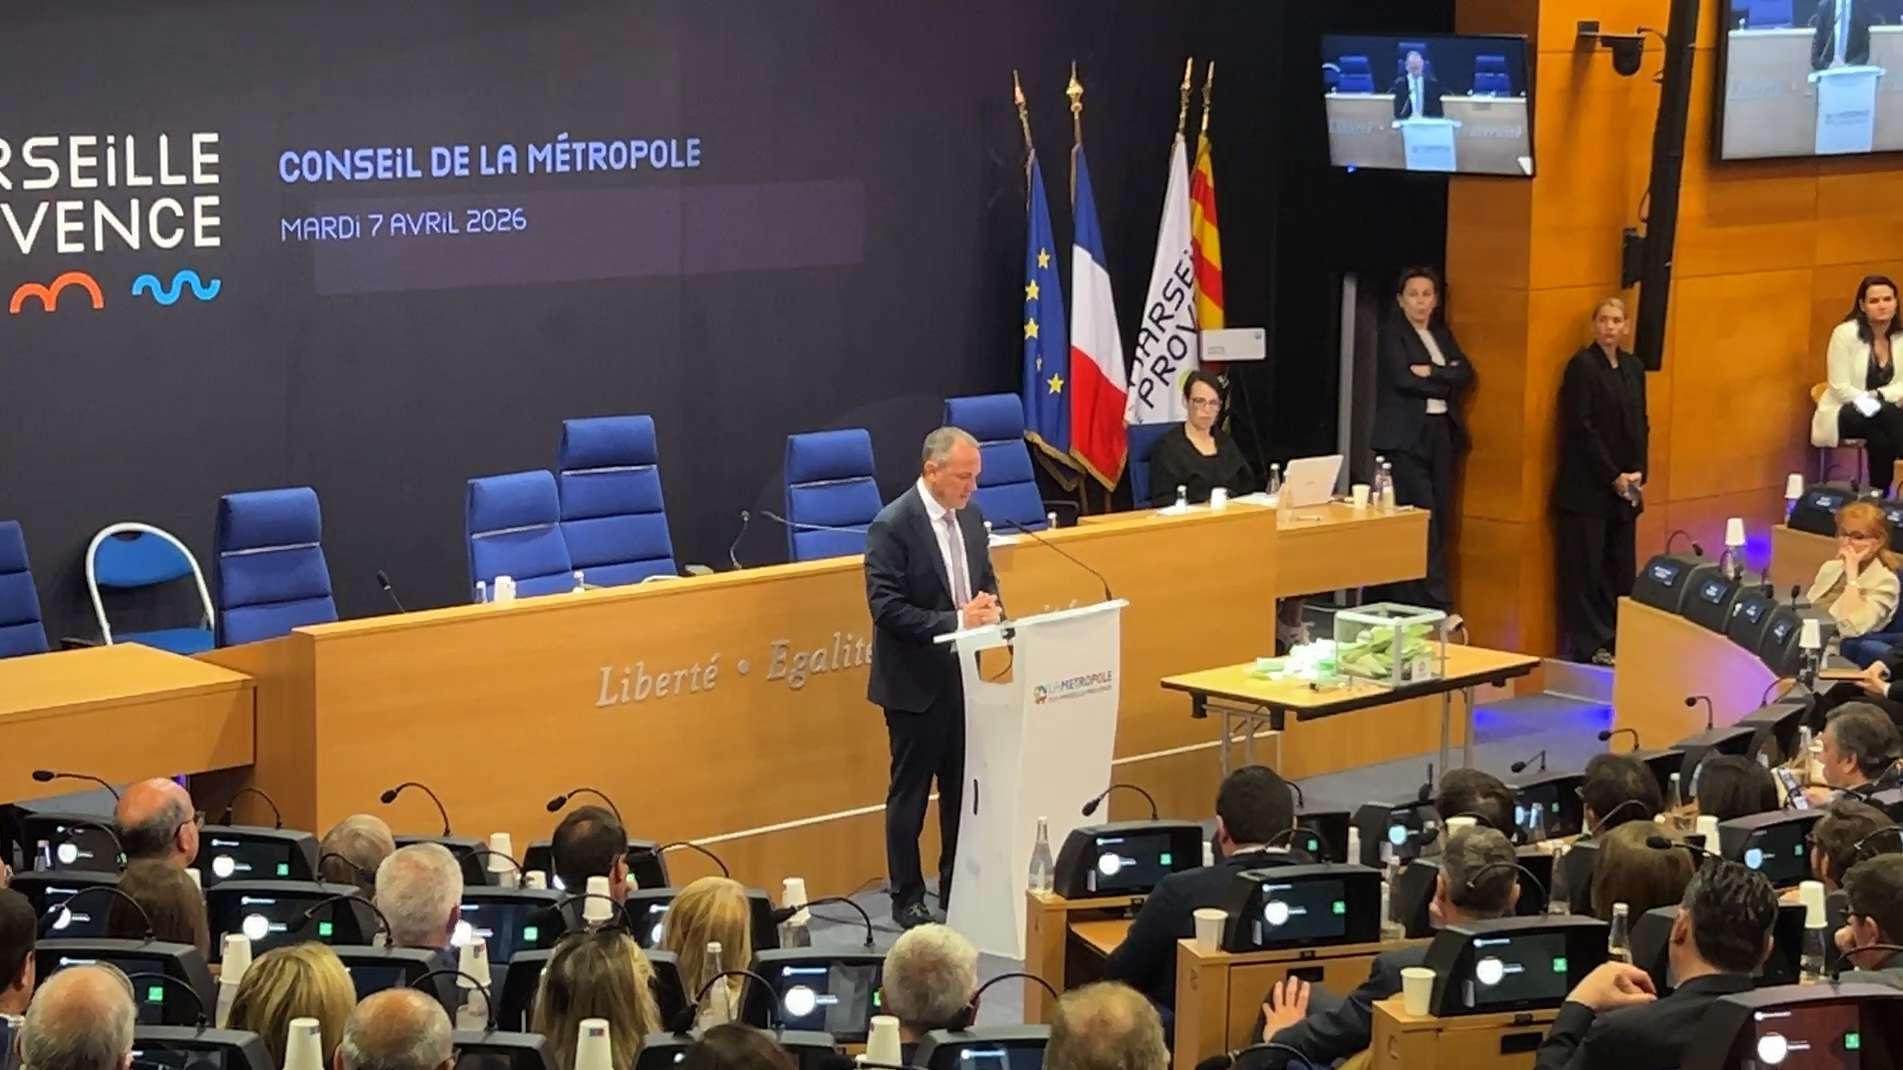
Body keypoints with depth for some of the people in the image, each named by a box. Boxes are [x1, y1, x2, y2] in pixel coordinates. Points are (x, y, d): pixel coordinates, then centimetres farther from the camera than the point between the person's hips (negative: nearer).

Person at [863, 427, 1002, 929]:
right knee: (910, 792, 4)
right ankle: (907, 898, 15)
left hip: (962, 676, 7)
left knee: (962, 787, 13)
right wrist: (956, 621, -26)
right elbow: (886, 608, -21)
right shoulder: (892, 526, -17)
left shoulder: (971, 517, 5)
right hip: (916, 681, -7)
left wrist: (989, 608, -7)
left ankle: (958, 887, 25)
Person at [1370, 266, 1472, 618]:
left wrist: (1431, 372, -11)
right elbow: (1403, 378, -15)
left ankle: (1406, 603, 10)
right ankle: (1438, 607, -15)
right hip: (1406, 435, -7)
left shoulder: (1441, 334, 17)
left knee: (1439, 519, 4)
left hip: (1441, 432, 7)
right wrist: (1446, 383, -5)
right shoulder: (1392, 333, -1)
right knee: (1423, 517, -13)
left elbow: (1466, 374, 4)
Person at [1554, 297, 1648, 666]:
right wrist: (1613, 477, -13)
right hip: (1588, 486, -7)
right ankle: (1588, 645, 3)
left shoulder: (1633, 367, 13)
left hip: (1624, 487, 7)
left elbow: (1640, 425, 16)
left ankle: (1617, 639, 12)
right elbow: (1580, 428, -13)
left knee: (1622, 566, 7)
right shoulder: (1582, 365, -8)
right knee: (1586, 566, -2)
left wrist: (1637, 472, 1)